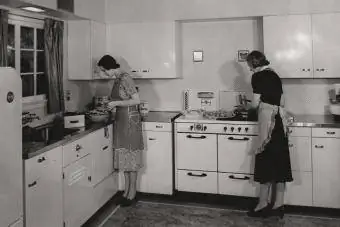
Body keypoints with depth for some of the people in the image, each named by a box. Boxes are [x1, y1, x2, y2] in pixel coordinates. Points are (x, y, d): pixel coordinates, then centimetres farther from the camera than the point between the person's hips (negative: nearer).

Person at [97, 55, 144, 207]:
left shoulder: (125, 78, -16)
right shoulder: (117, 79, 11)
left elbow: (136, 100, -21)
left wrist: (116, 103, -18)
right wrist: (111, 104, 10)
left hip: (130, 120, -9)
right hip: (121, 120, 9)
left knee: (131, 157, 0)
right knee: (124, 157, 13)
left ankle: (132, 194, 10)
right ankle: (127, 191, 22)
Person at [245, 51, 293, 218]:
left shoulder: (258, 76, -6)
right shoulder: (274, 75, 16)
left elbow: (256, 103, -8)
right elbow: (282, 102, 17)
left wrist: (251, 104, 13)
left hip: (268, 120, -7)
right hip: (280, 119, 7)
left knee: (266, 162, 0)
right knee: (279, 161, 8)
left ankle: (264, 204, 8)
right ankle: (278, 205, 14)